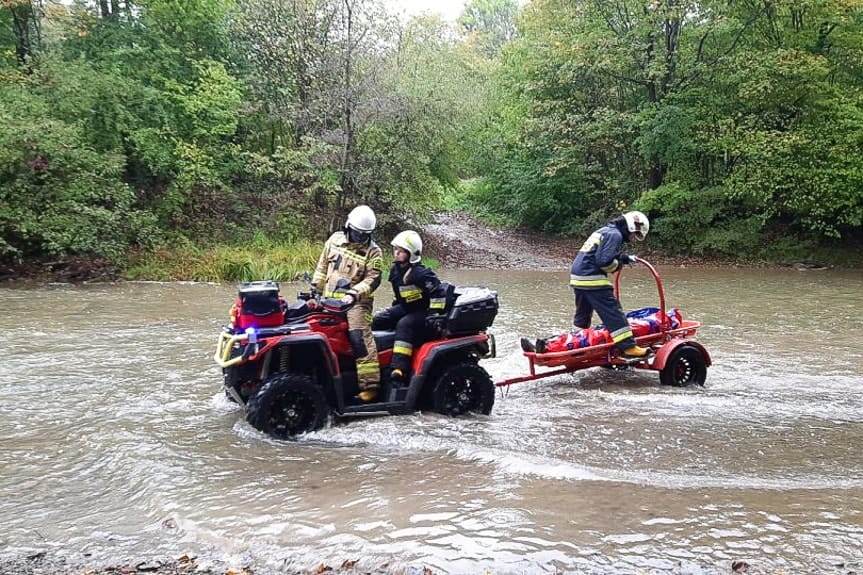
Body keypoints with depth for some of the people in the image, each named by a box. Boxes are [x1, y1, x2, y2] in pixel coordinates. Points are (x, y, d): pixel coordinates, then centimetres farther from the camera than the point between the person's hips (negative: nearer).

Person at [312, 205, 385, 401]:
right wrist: (316, 289, 14)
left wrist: (353, 294, -25)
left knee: (359, 336, -21)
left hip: (356, 301, -5)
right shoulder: (336, 239, 11)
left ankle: (370, 384, -20)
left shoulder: (373, 251, -2)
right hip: (330, 298, 5)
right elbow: (322, 265, 19)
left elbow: (372, 279, -11)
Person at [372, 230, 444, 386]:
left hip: (422, 311, -9)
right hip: (405, 307, 9)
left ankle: (399, 369, -42)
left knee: (404, 325, -35)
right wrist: (395, 306, 25)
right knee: (377, 322, -3)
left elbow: (438, 293, -24)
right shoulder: (395, 270, 6)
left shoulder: (420, 273, -21)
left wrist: (435, 314, -25)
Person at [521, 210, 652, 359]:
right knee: (613, 312, -11)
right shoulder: (615, 234, -9)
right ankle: (628, 347, -15)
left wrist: (626, 258, 23)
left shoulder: (605, 230, 23)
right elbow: (604, 261, -19)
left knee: (582, 315, 20)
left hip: (578, 277, 10)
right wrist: (618, 266, -1)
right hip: (592, 279, -10)